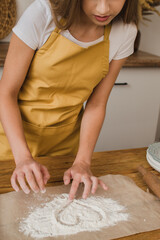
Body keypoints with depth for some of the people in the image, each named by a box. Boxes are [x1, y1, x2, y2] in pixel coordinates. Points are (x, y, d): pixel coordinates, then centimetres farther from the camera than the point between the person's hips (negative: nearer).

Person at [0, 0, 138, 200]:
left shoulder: (125, 31, -13)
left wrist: (82, 162, -15)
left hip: (67, 139, 2)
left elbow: (96, 104, -6)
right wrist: (23, 157, -27)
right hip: (17, 130, -1)